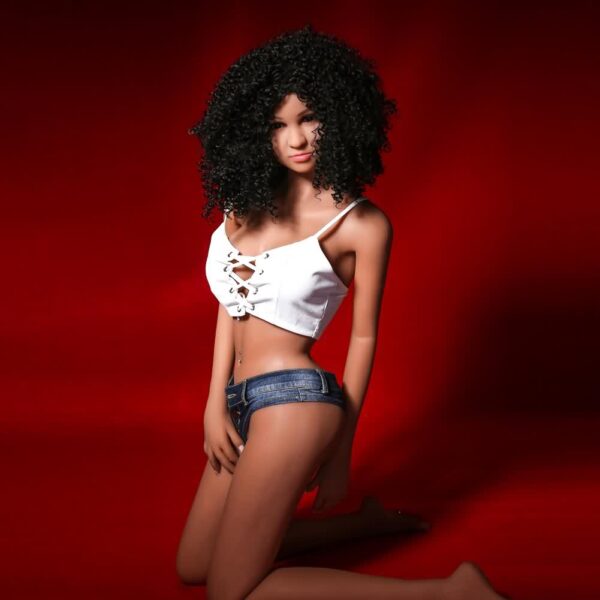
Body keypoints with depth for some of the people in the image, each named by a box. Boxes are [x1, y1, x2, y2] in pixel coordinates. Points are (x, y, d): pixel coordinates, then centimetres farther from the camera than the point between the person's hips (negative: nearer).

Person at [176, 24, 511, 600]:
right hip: (242, 400, 8)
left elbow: (363, 338, -5)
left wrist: (341, 455, 0)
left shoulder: (361, 223, -10)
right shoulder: (251, 197, 6)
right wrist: (215, 406, 1)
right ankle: (362, 521, 30)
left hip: (293, 398, -8)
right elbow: (232, 300, 8)